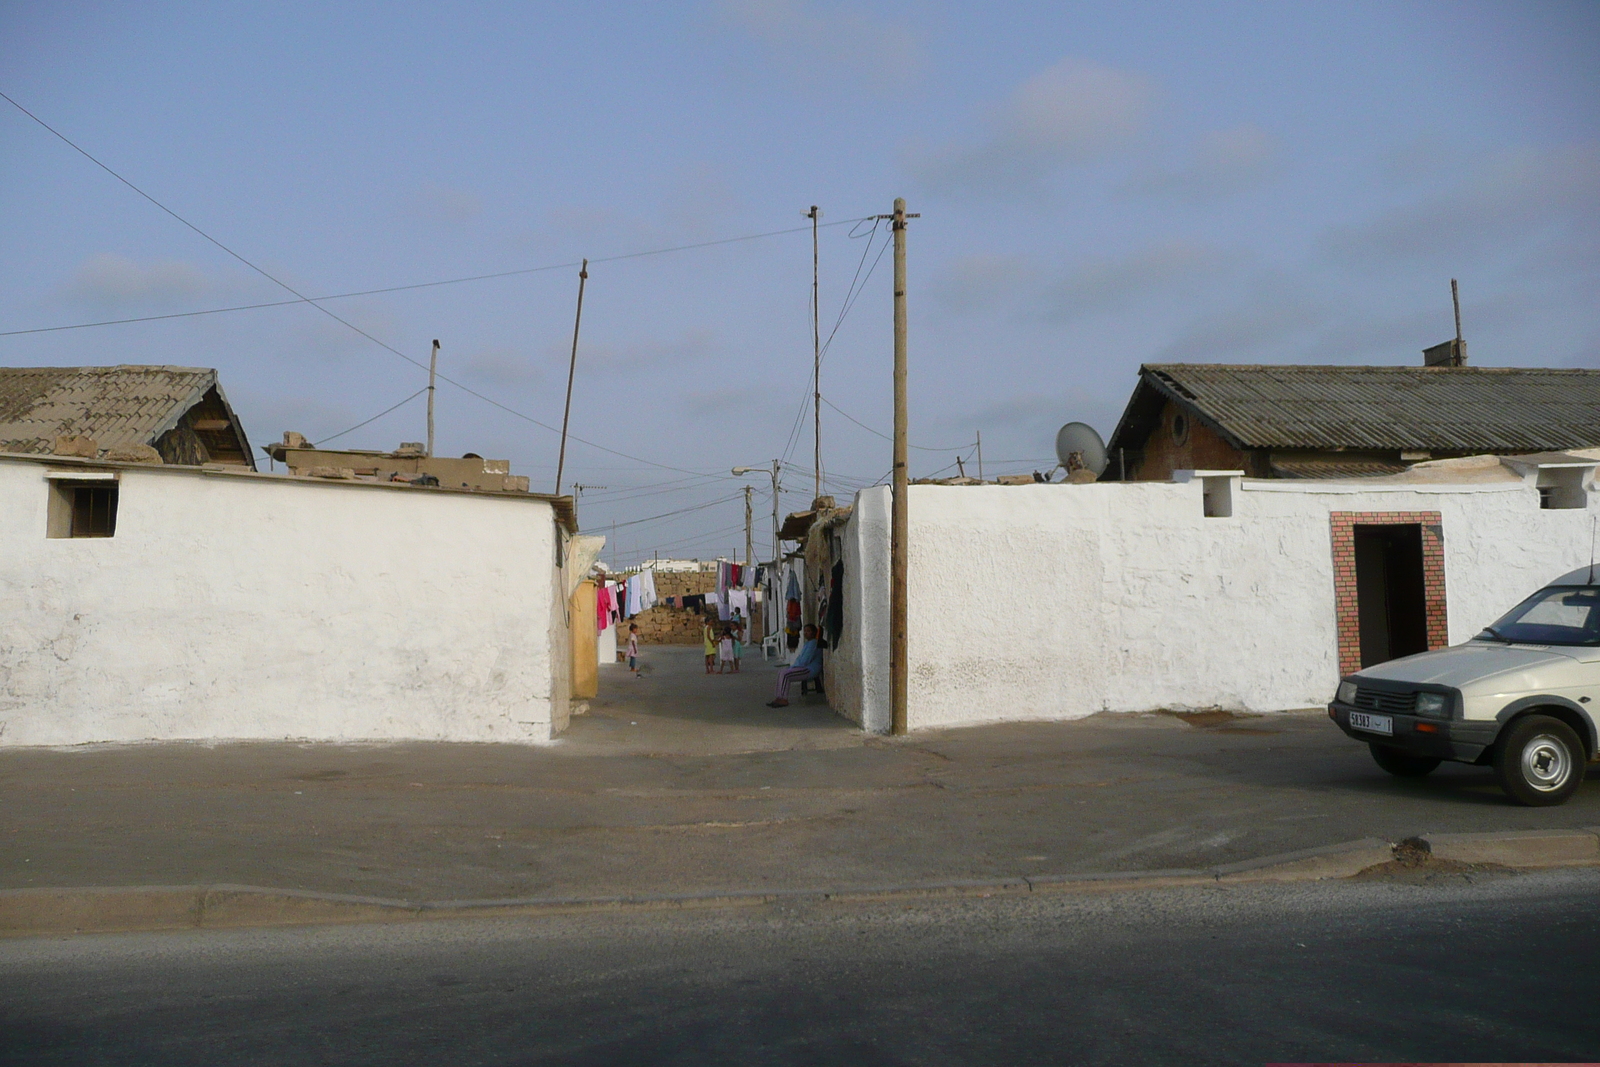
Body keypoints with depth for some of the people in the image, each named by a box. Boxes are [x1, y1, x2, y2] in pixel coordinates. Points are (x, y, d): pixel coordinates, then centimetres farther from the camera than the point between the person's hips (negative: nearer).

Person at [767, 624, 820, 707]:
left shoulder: (813, 643, -13)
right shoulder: (807, 643, 22)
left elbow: (805, 660, -19)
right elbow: (800, 657, 24)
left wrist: (794, 666, -10)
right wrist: (793, 666, 7)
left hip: (810, 670, -11)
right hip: (805, 668, 11)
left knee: (784, 674, -21)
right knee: (781, 673, 3)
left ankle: (784, 700, -20)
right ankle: (779, 697, -4)